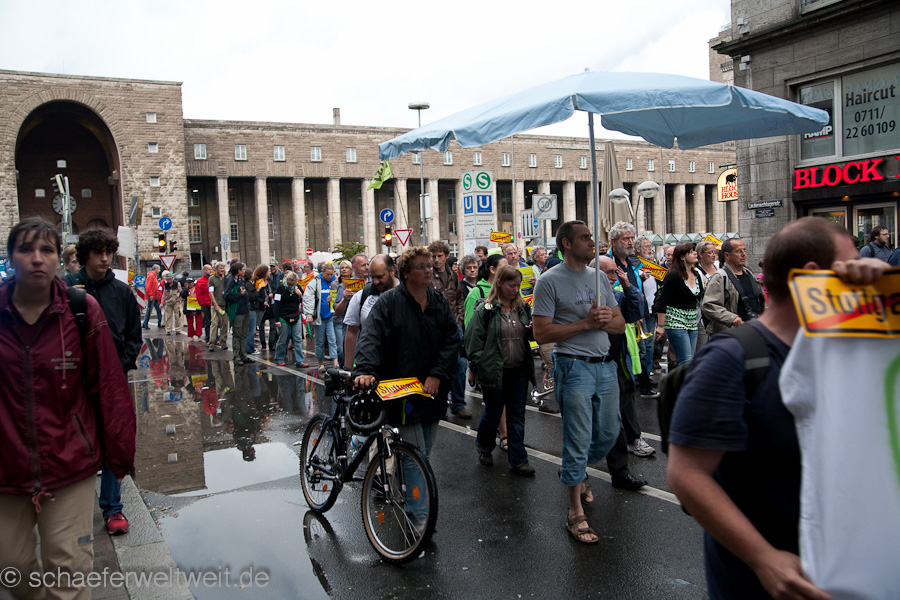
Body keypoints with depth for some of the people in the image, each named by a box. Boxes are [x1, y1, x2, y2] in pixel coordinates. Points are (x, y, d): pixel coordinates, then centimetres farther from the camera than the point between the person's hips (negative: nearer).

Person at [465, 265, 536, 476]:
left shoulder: (523, 307, 6)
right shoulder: (485, 310, -7)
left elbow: (532, 335, 15)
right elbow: (474, 340, -7)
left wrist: (534, 329, -8)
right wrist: (480, 367, -10)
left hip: (519, 371, 4)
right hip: (495, 372, -4)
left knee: (517, 416, 9)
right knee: (493, 413, 11)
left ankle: (518, 460, 17)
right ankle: (483, 447, 38)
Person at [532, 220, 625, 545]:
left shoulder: (600, 278, 12)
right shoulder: (550, 281, -7)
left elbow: (621, 325, 14)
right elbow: (542, 333, -13)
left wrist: (608, 319, -10)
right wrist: (585, 323, -17)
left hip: (605, 366, 7)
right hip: (574, 368, -6)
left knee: (608, 434, 15)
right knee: (578, 441, -2)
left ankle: (576, 474, 41)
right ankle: (575, 513, 10)